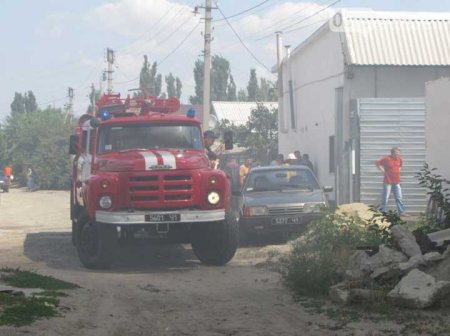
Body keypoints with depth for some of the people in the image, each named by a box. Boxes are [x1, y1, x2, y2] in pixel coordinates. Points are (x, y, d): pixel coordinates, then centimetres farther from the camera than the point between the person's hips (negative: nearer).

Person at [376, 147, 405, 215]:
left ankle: (402, 212, 11)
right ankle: (384, 212, 8)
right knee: (385, 198, 0)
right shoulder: (387, 159, -12)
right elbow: (377, 163, -4)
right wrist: (383, 171, -7)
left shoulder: (400, 159, 4)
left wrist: (398, 170, 12)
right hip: (388, 182, -5)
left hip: (397, 182, 5)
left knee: (399, 198, 7)